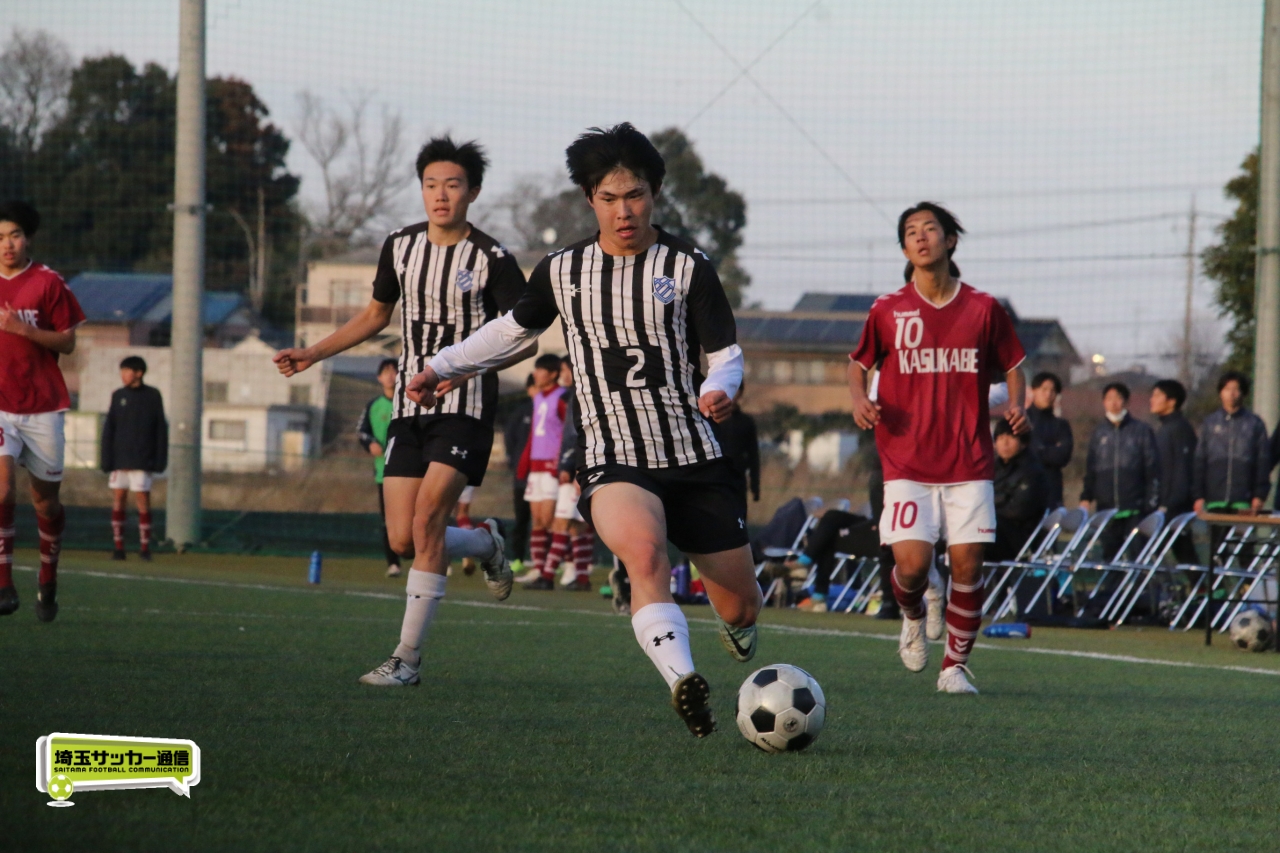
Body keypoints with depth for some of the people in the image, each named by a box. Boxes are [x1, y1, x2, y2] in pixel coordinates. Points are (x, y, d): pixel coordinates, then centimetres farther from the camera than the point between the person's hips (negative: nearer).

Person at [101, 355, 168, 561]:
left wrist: (160, 459, -2)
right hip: (119, 458, 2)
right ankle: (118, 546, 5)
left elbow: (161, 429, 3)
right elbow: (109, 429, 6)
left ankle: (145, 546, 2)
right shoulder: (118, 396, 8)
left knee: (143, 501, -4)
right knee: (118, 500, 1)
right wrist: (107, 459, -2)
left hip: (142, 460, -2)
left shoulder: (152, 396, 2)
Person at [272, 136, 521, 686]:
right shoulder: (400, 248, 8)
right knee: (403, 539, -3)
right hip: (409, 408, 5)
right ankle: (485, 545, 31)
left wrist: (464, 366, -22)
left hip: (465, 407, -5)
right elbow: (375, 315, 24)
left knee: (427, 517, -20)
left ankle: (406, 658, -14)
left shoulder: (491, 260, -8)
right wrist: (314, 354, 16)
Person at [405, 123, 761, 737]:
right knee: (645, 549, -36)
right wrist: (442, 366, 24)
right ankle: (682, 682, -50)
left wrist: (719, 389, -20)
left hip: (696, 460, 1)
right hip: (613, 461, -1)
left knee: (741, 607, 5)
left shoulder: (688, 268, 1)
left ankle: (735, 630, 45)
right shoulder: (562, 272, 7)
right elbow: (515, 329, 26)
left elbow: (726, 353, 2)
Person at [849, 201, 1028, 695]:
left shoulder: (983, 310, 4)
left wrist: (1016, 405, -5)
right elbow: (858, 363, 16)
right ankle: (913, 618, 23)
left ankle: (956, 666, 9)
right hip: (907, 463, -1)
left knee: (967, 563, -5)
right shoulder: (887, 312, 3)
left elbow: (1012, 365, 14)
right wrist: (859, 399, -4)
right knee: (912, 564, -13)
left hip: (969, 463, 1)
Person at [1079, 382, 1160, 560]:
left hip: (1135, 511, -3)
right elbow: (1090, 470, 17)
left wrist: (1151, 504, -4)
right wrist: (1086, 497, 5)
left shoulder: (1142, 431, 4)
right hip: (1106, 510, 3)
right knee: (1109, 553, 2)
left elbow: (1152, 470, 2)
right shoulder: (1099, 434, 14)